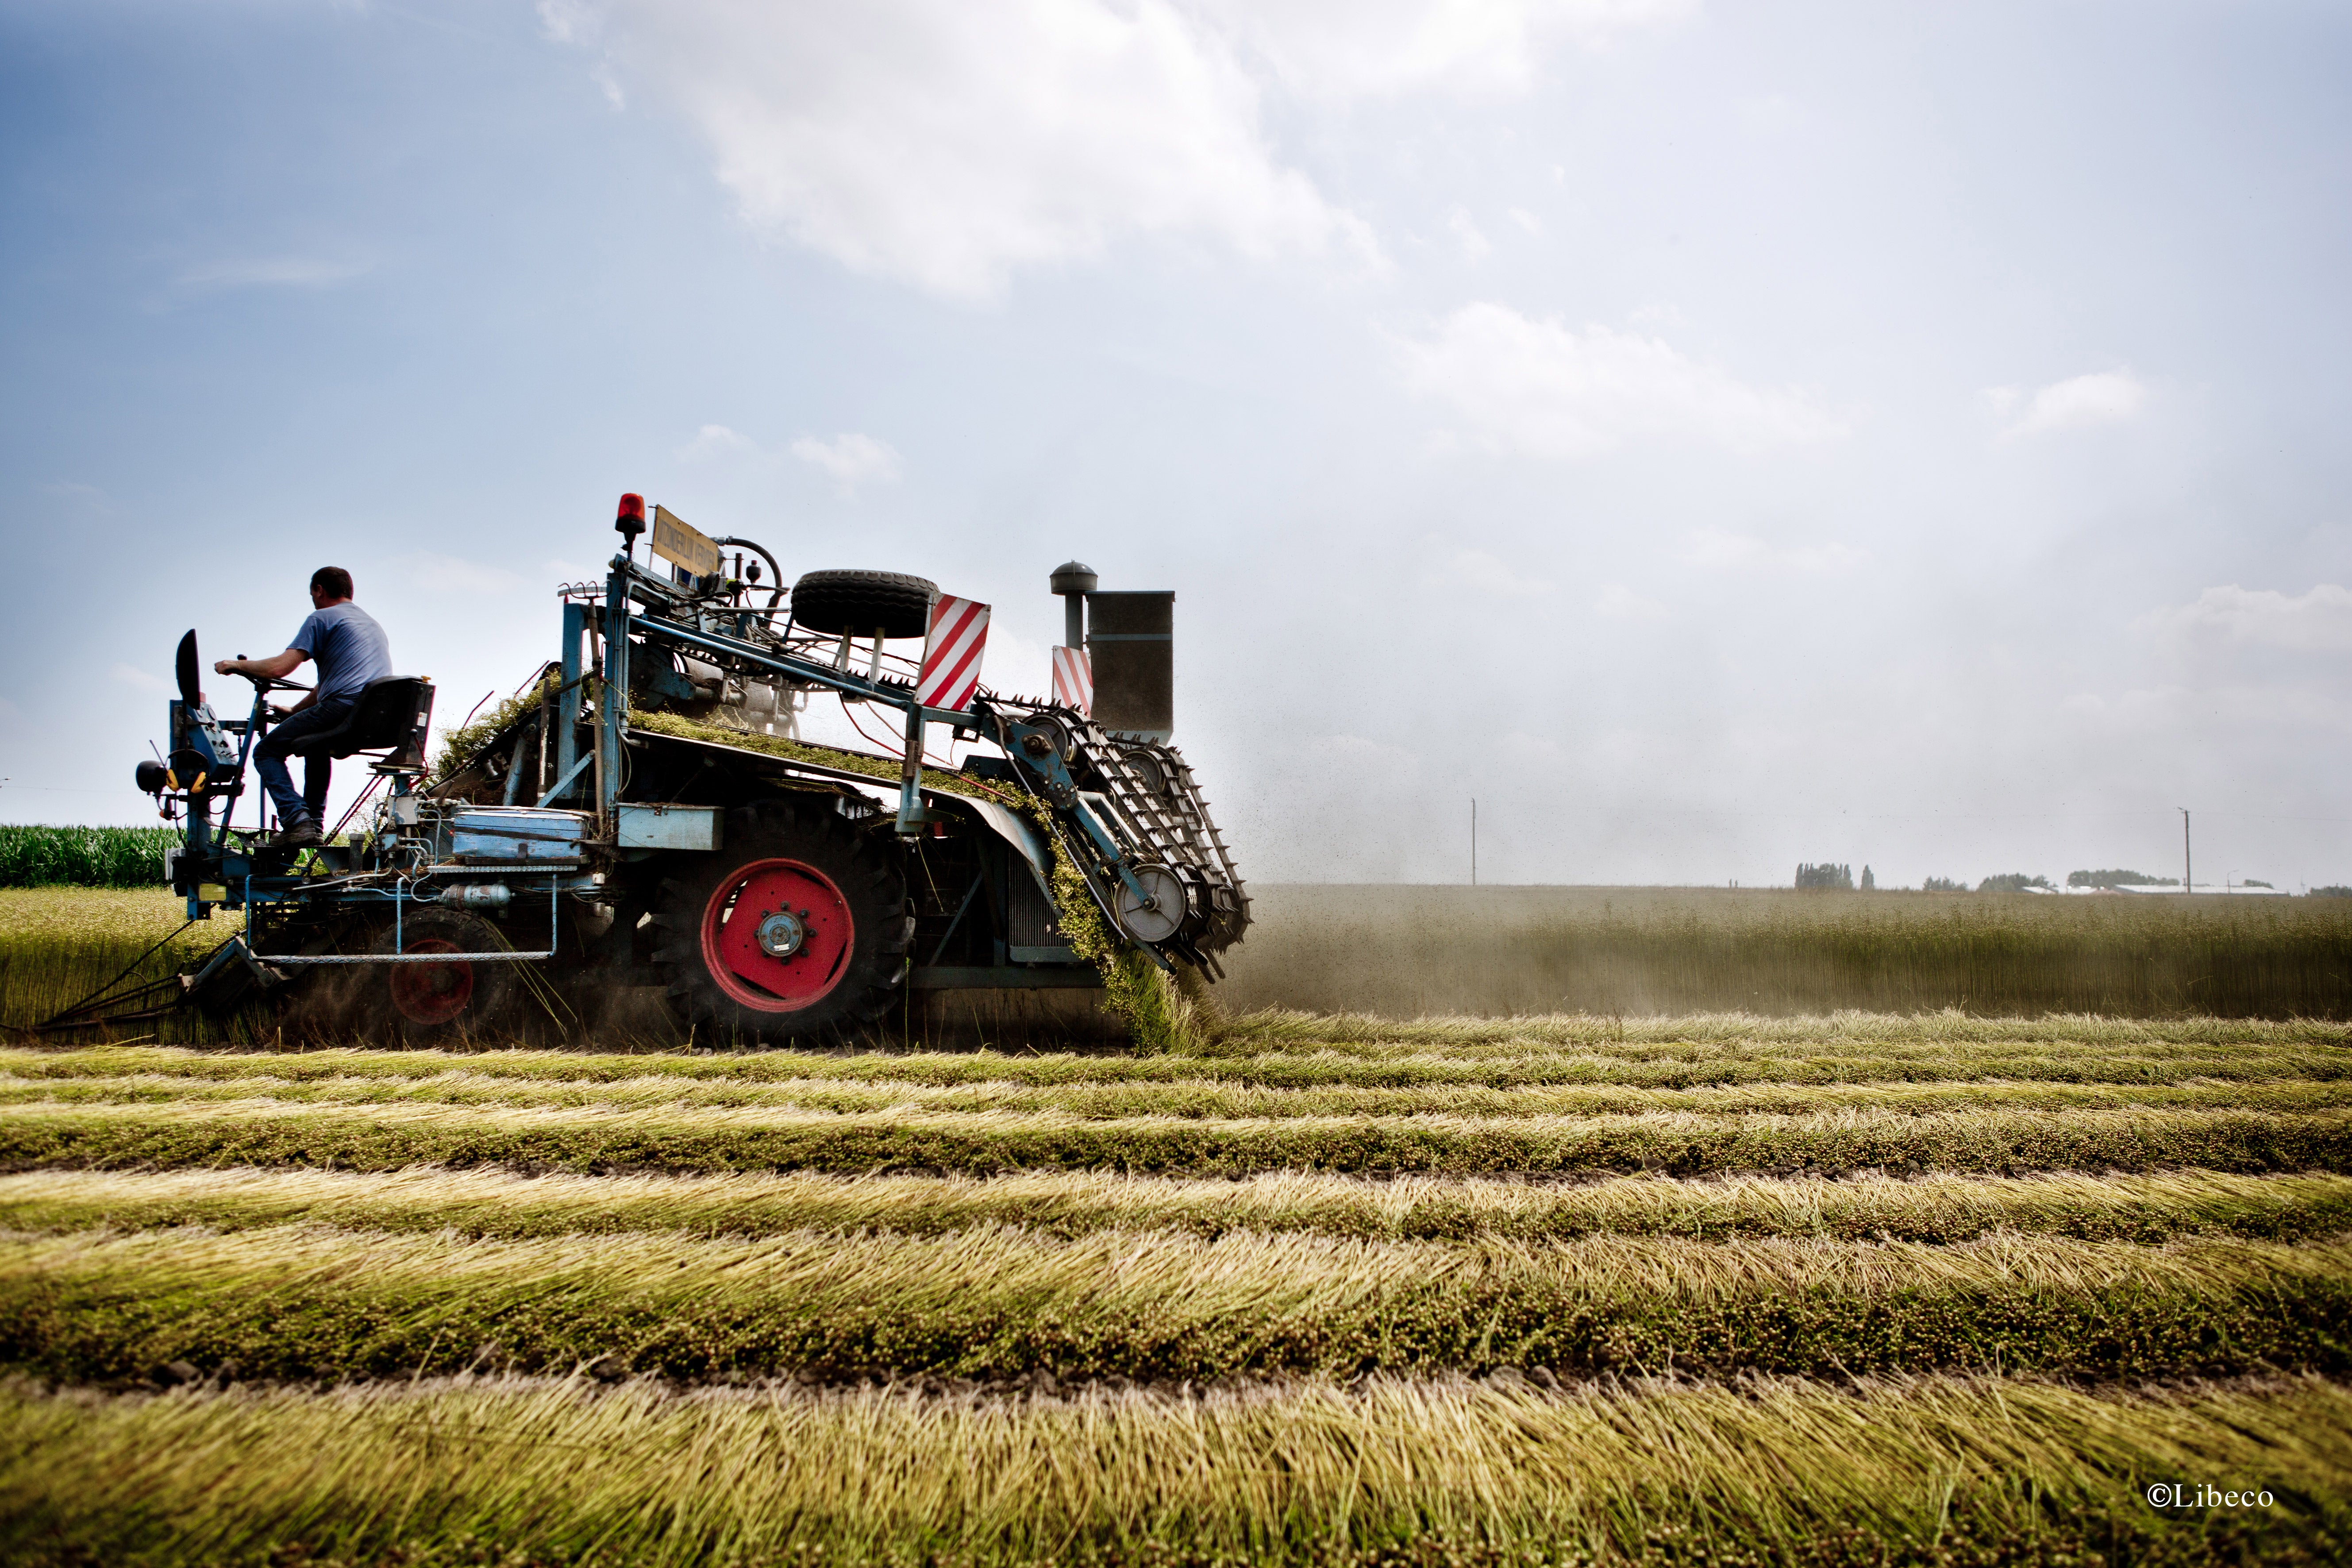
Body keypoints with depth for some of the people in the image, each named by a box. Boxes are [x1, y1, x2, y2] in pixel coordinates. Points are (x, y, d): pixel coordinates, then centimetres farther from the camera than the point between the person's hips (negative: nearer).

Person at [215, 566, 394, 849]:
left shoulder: (322, 618, 3)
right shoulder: (372, 623, 30)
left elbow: (279, 668, -8)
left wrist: (236, 665, 10)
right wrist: (294, 711, 41)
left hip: (344, 708, -9)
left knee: (267, 751, 7)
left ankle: (297, 821, -12)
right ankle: (314, 824, 27)